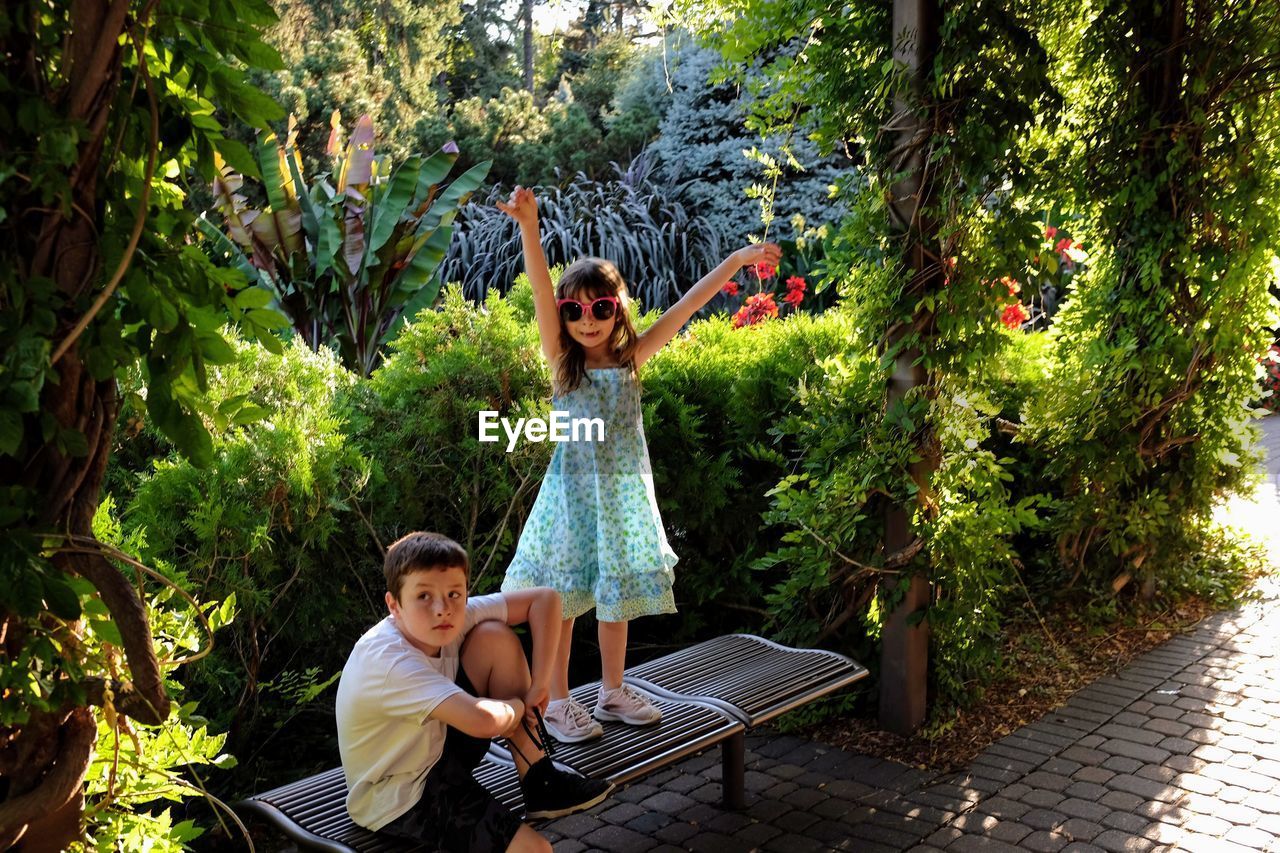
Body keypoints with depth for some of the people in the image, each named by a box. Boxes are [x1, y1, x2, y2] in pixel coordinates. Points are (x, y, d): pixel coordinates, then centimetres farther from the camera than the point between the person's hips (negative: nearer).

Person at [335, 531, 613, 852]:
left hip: (438, 749, 8)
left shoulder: (451, 620, -13)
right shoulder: (387, 660, -33)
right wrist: (518, 706, -21)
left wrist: (538, 685, -15)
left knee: (495, 637, -9)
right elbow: (481, 721, -44)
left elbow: (545, 598, -7)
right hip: (398, 801, -8)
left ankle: (539, 781, -1)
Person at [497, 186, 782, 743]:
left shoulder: (631, 359, 2)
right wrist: (529, 226, -32)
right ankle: (558, 702, 14)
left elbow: (686, 306, 0)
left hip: (624, 493, 3)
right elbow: (540, 290, -19)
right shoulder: (562, 362, -5)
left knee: (617, 594, 13)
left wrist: (736, 259, 0)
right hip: (574, 492, -3)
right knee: (561, 596, 2)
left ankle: (612, 691, 27)